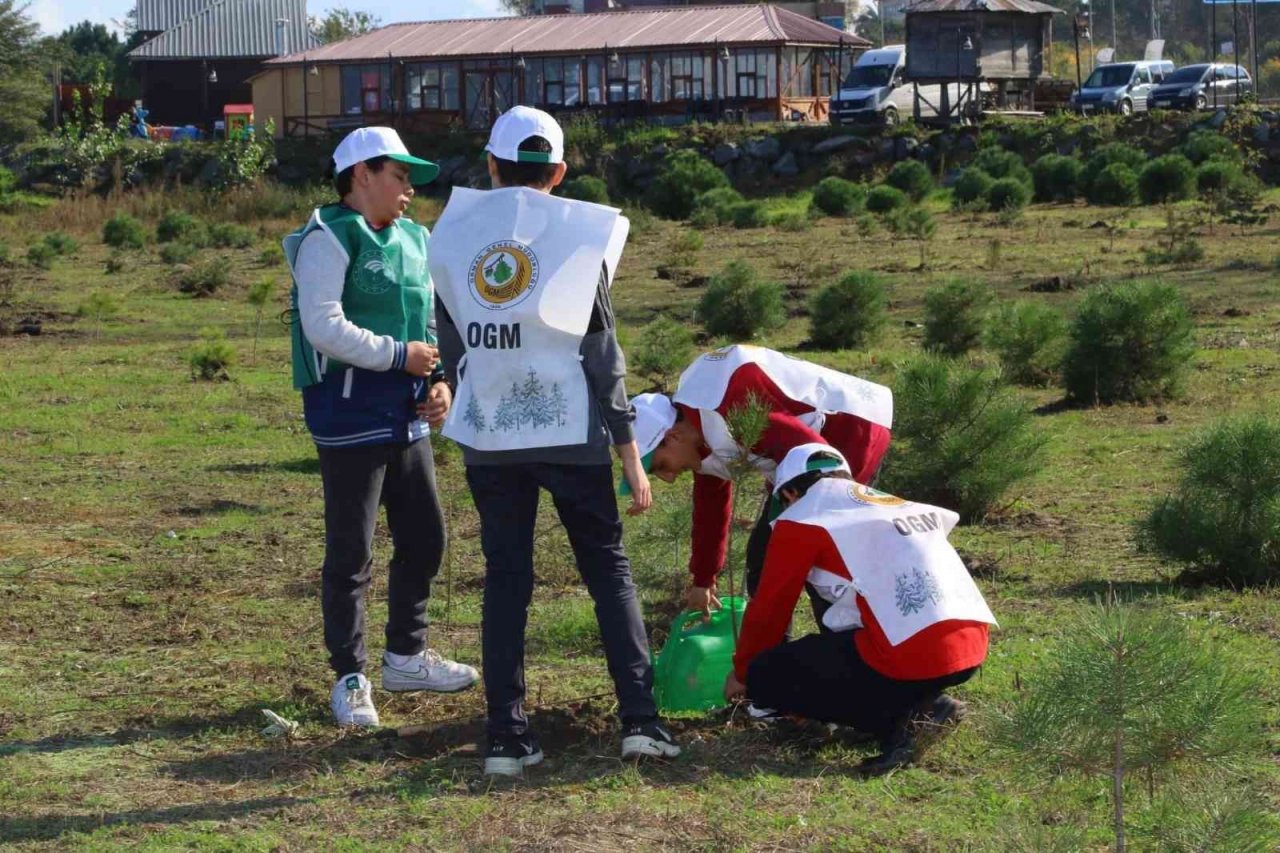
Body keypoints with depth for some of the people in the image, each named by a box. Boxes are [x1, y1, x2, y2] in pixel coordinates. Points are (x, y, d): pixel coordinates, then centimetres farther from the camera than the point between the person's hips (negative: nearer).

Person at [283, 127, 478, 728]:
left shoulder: (413, 241, 14)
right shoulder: (329, 240, -11)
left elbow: (430, 322, 21)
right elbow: (323, 328, -21)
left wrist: (438, 380, 3)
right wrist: (400, 356, -17)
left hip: (405, 418, 8)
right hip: (350, 415, -8)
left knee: (424, 539, 15)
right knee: (351, 553, -1)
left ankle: (406, 657, 30)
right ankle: (350, 679, 8)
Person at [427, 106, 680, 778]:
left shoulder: (454, 234, 3)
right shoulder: (576, 237, -5)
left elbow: (451, 348, 10)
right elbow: (603, 357, -5)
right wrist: (630, 455, -1)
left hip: (487, 437, 2)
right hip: (569, 433, -2)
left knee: (505, 579, 9)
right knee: (608, 569, 9)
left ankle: (505, 735, 5)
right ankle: (639, 718, 1)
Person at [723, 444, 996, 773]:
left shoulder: (802, 518, 4)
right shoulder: (896, 503, 25)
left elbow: (769, 608, 10)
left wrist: (742, 673, 28)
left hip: (911, 660, -8)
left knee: (765, 677, 8)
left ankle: (895, 719, -5)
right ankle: (923, 703, 10)